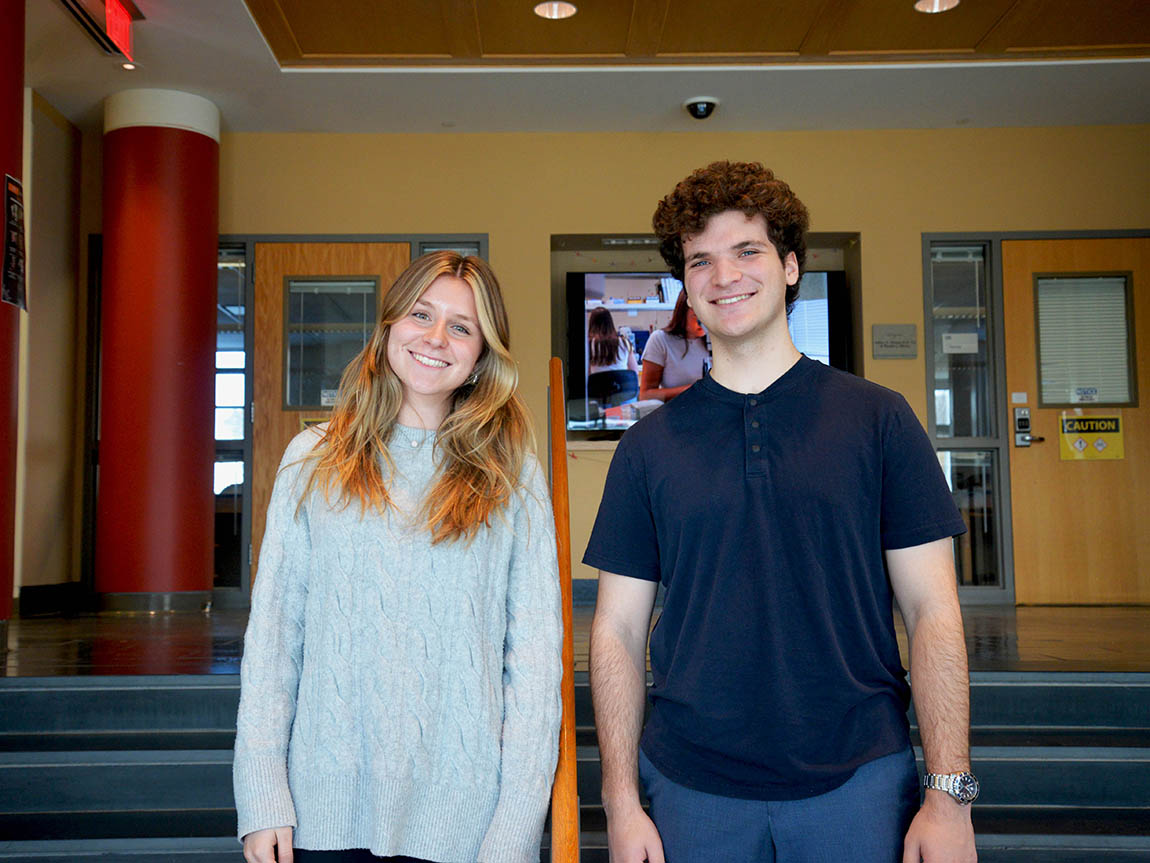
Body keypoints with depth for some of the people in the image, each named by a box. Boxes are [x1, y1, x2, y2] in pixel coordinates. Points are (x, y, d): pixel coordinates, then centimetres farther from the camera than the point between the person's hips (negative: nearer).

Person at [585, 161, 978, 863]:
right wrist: (621, 802, -2)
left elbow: (933, 612, -2)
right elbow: (618, 631, 3)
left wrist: (950, 795, -7)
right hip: (693, 789, 1)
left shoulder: (878, 418, 0)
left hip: (858, 778, -1)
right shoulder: (648, 445, 3)